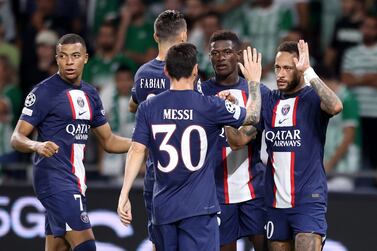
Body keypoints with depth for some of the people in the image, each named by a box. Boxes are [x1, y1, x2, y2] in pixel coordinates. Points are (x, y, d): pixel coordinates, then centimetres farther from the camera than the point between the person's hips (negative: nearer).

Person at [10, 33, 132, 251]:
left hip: (76, 182, 8)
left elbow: (109, 141, 22)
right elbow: (17, 138, -11)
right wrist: (37, 145, -32)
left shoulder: (90, 94, 15)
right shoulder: (44, 92, -8)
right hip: (54, 180, -8)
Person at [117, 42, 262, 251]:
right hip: (199, 209, -4)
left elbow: (137, 151, -4)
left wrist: (124, 195, -2)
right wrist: (254, 81, 25)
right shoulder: (210, 107, -6)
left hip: (163, 208, 4)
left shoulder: (148, 108, 0)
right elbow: (253, 116, 9)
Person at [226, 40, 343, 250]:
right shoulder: (269, 100, 11)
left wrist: (308, 72, -26)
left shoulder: (313, 97, -5)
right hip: (275, 201, 6)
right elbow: (239, 139, 5)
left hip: (308, 199, -6)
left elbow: (336, 107, -29)